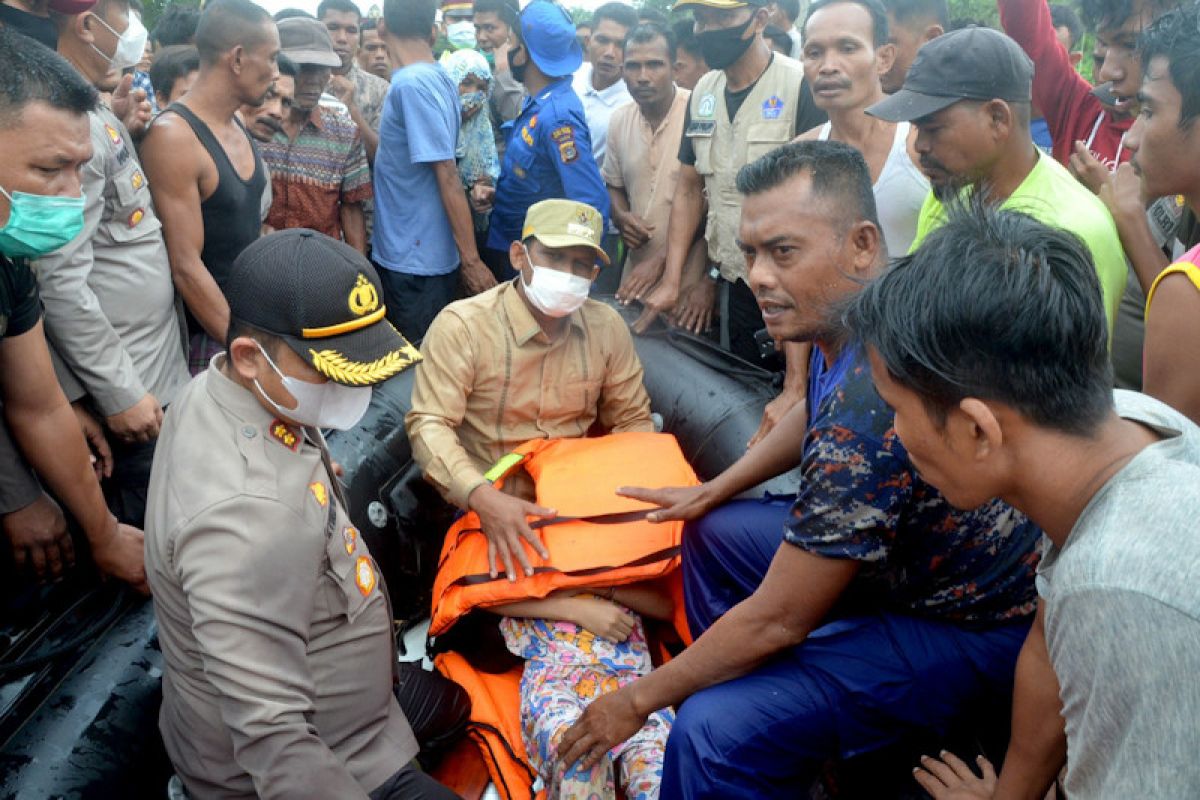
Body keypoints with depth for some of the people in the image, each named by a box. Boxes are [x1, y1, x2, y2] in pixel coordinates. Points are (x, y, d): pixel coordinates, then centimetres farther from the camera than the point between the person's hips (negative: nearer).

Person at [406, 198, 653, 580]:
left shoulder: (608, 327, 4)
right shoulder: (461, 326, -10)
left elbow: (632, 420, 12)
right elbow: (429, 424, -16)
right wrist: (482, 496, -32)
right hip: (496, 506, -4)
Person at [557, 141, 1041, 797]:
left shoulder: (873, 403, -36)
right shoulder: (843, 318, -8)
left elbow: (776, 621, -28)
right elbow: (814, 417, 18)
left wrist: (640, 698, -14)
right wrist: (713, 491, 16)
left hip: (966, 625, -10)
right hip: (894, 548, 10)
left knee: (714, 730, -26)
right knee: (714, 534, 19)